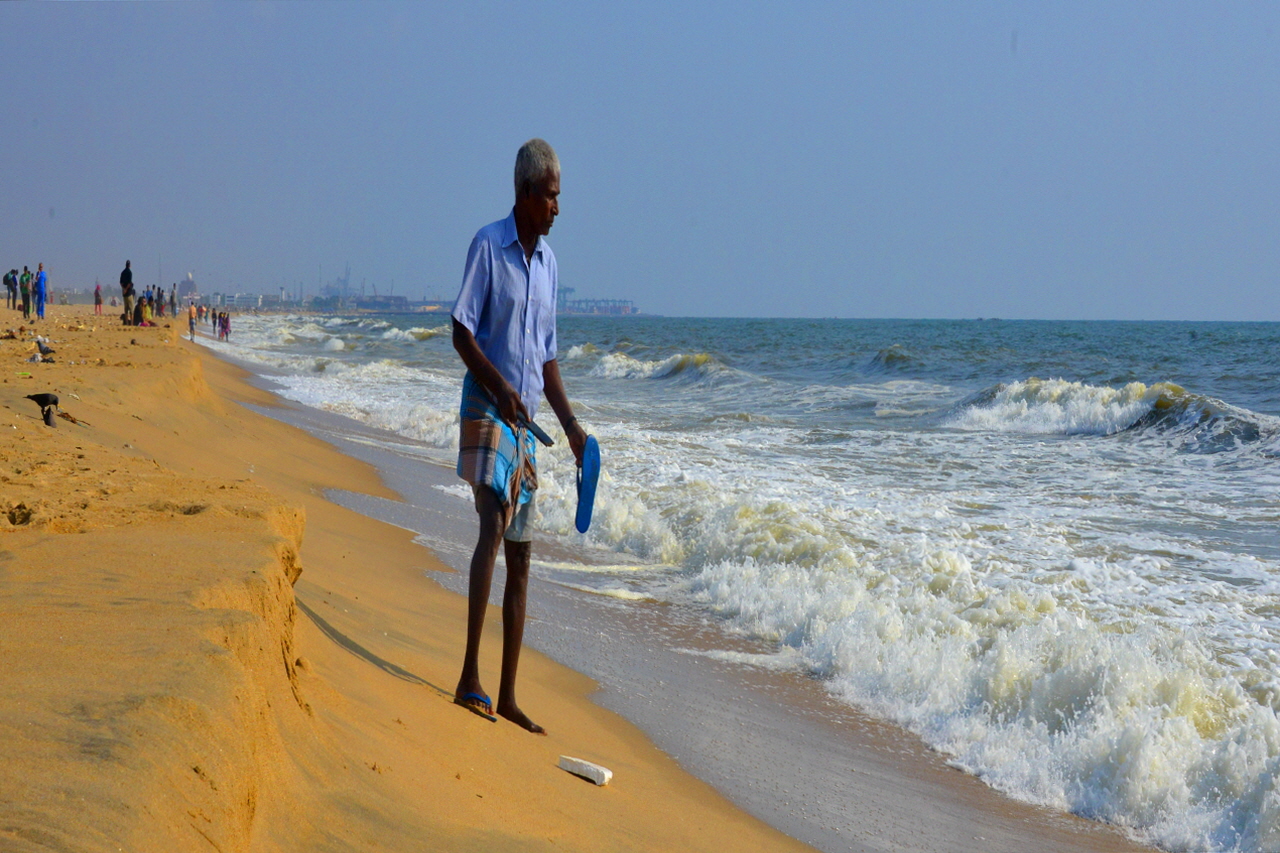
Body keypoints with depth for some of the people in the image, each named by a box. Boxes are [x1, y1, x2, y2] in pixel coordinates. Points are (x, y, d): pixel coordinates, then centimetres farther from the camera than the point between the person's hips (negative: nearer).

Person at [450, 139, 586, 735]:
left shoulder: (548, 261, 14)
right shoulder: (488, 246, -6)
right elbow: (461, 332, -10)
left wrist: (572, 427, 14)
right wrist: (499, 387, -23)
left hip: (526, 420, 7)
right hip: (486, 410, -7)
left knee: (520, 554, 6)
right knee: (493, 527, -22)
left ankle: (507, 694, 12)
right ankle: (470, 675, -24)